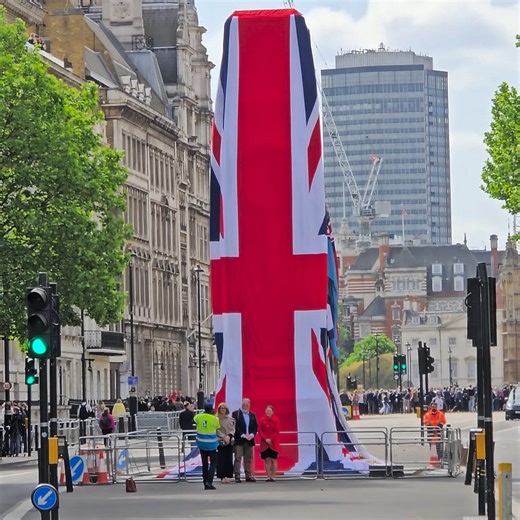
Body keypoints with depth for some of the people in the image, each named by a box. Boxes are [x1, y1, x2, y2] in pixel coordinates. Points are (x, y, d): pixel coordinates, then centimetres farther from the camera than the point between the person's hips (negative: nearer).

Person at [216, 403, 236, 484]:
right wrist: (224, 436, -14)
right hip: (220, 441, -3)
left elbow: (233, 429, 7)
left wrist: (229, 436, -10)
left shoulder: (230, 419, 10)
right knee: (221, 460, -6)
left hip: (229, 441, 3)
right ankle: (222, 477, -5)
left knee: (229, 459, 1)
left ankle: (227, 475, 5)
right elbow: (216, 430, -6)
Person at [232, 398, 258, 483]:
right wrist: (242, 435, -17)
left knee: (248, 459, 8)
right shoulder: (236, 414, -1)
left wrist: (252, 435, -6)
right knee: (238, 458, -7)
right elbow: (235, 426, -9)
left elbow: (256, 426, 12)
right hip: (239, 440, -5)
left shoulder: (252, 415, 14)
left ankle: (249, 476, 12)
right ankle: (237, 476, -9)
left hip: (249, 440, 5)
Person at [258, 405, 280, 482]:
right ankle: (269, 477, 2)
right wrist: (266, 439, -13)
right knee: (267, 460, -1)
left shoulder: (276, 420, -2)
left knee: (273, 460, -2)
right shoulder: (262, 420, 2)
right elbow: (260, 431, 0)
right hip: (264, 443, 1)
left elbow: (277, 432, -4)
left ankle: (273, 476, 1)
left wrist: (271, 439, -14)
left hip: (273, 443, -1)